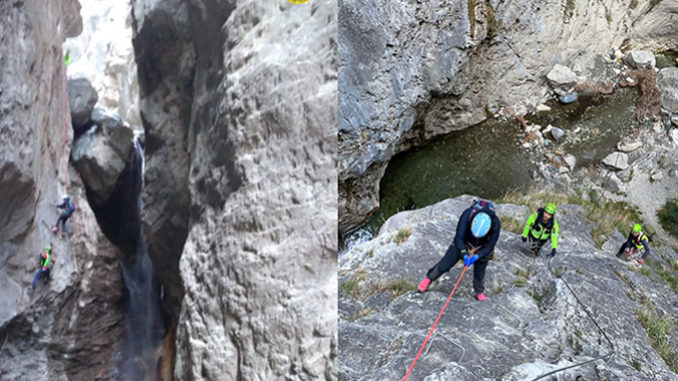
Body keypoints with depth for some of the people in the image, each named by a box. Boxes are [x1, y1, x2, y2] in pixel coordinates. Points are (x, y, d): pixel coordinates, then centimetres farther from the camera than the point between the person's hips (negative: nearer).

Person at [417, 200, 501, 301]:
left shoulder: (496, 224, -36)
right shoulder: (467, 215, -39)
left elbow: (489, 246, -22)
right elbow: (459, 237, -29)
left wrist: (477, 256, -35)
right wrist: (464, 254, -39)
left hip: (482, 249, 0)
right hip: (462, 244, 0)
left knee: (479, 274, 4)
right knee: (445, 265, 0)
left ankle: (479, 293, 32)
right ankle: (429, 278, 24)